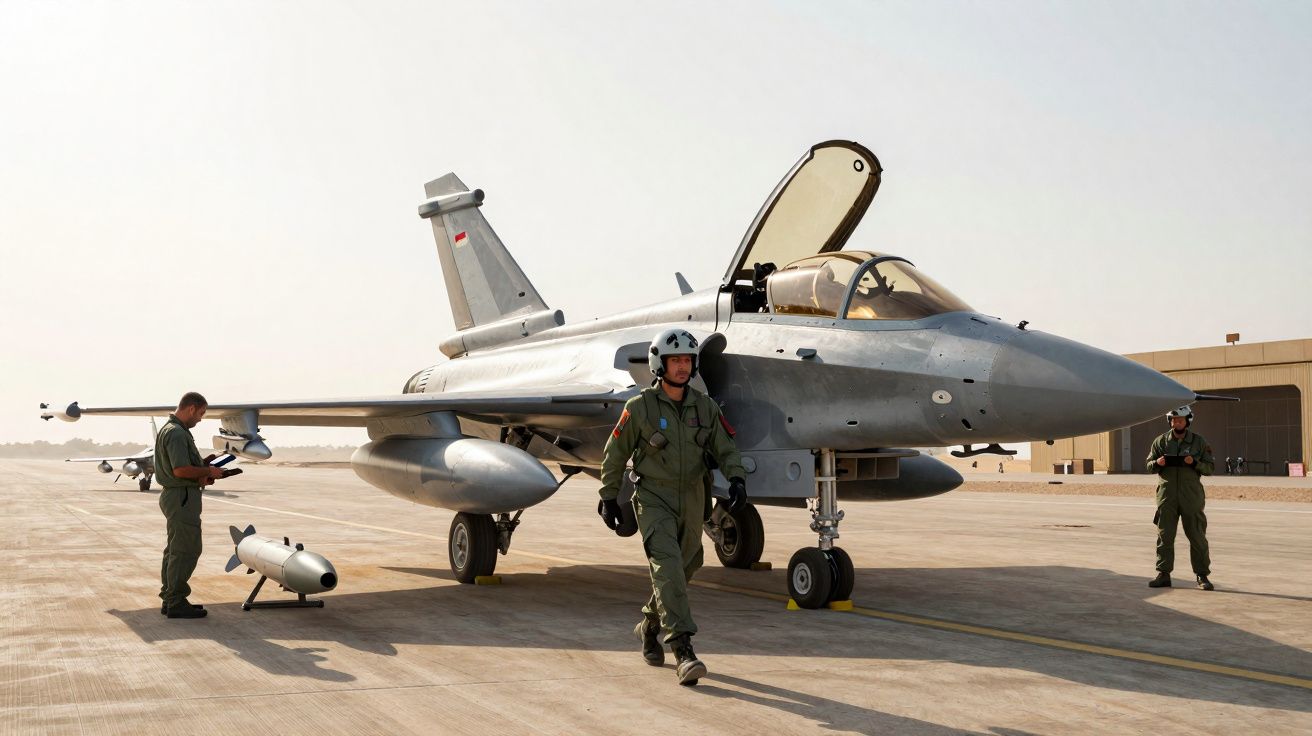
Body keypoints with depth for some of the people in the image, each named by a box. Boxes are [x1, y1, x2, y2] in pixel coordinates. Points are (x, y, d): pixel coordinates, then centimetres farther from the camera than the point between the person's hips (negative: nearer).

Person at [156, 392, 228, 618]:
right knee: (186, 550, -7)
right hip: (182, 497, -11)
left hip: (173, 496, 11)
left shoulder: (172, 430, 16)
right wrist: (209, 471, -14)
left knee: (175, 549, 16)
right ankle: (176, 603, -4)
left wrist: (203, 463, 10)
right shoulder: (176, 433, -18)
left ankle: (169, 599, 22)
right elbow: (181, 470, -25)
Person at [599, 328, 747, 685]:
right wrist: (609, 497, 3)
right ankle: (682, 650, -24)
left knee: (682, 570, 13)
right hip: (653, 499, -4)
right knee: (667, 566, -19)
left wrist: (737, 479, -15)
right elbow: (616, 454, 2)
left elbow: (725, 449, 3)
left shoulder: (705, 407, 3)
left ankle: (649, 626, 39)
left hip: (692, 500, 5)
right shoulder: (640, 407, -7)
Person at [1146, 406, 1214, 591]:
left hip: (1191, 496, -1)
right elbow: (1149, 465, 11)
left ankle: (1202, 576, 9)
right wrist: (1157, 463, -11)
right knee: (1165, 536, 3)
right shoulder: (1161, 441, 7)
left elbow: (1209, 468, 2)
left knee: (1197, 536, 2)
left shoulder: (1199, 442, 3)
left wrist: (1195, 462, -16)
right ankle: (1163, 575, 8)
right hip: (1167, 495, 1)